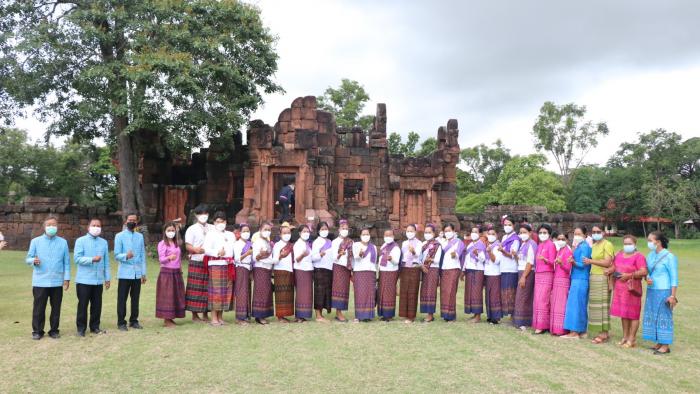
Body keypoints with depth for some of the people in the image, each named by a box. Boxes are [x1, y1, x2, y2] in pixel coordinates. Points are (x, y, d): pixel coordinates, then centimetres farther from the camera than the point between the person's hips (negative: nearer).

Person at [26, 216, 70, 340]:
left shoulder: (63, 242, 5)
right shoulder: (36, 241, 3)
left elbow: (66, 262, 6)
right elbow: (28, 258, 3)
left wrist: (67, 278, 1)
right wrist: (33, 261, -20)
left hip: (57, 282, 1)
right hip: (40, 282, -1)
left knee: (56, 307, 8)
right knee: (39, 308, 4)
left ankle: (54, 330, 19)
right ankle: (37, 331, 16)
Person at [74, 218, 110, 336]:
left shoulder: (104, 242, 10)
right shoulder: (81, 241, -2)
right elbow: (77, 258, -12)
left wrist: (107, 278, 10)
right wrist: (92, 259, -24)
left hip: (98, 280, 4)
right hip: (84, 280, -4)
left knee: (97, 305, 8)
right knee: (83, 305, 2)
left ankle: (95, 326, 20)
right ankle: (81, 328, 13)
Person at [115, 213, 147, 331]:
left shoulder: (140, 236, 11)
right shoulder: (120, 236, 0)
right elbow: (116, 255, -6)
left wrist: (143, 273, 9)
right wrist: (126, 256, -27)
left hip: (137, 273, 3)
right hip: (125, 273, -3)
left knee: (135, 298, 8)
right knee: (122, 299, 1)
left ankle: (134, 321, 19)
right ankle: (121, 322, 10)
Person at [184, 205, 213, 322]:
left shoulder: (213, 229, 13)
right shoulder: (192, 229, 3)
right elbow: (188, 246, -4)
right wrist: (196, 250, -24)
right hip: (196, 262, -3)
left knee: (207, 288, 6)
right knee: (195, 288, -1)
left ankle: (205, 314, 16)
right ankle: (195, 315, 8)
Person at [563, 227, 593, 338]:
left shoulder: (584, 247, -10)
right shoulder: (578, 246, 16)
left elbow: (582, 264, -15)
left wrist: (573, 262, -26)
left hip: (580, 280, -9)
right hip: (577, 279, 9)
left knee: (575, 304, -7)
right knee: (580, 305, 10)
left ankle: (574, 331, -4)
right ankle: (581, 331, 15)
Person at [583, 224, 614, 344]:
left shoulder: (607, 244, -6)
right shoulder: (594, 246, 19)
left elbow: (607, 262, -13)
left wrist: (591, 261, -11)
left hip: (602, 278, -7)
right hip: (593, 277, 7)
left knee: (601, 305, -6)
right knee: (595, 305, 6)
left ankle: (603, 334, -2)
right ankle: (598, 331, 11)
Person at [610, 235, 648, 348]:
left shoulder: (638, 256, -9)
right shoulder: (619, 254, 13)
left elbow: (643, 272, -19)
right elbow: (614, 267, 24)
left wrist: (629, 275, -21)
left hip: (632, 288, -7)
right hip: (619, 288, 7)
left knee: (633, 314, -1)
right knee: (623, 313, 12)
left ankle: (632, 340, 4)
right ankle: (625, 337, 21)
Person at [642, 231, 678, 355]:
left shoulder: (669, 257, -10)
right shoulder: (650, 255, 9)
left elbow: (674, 277, -10)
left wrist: (673, 295, -13)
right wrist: (647, 279, -6)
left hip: (663, 291, -7)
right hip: (651, 291, 7)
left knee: (664, 317, -1)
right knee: (652, 316, 10)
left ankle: (665, 346, 7)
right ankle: (659, 343, 20)